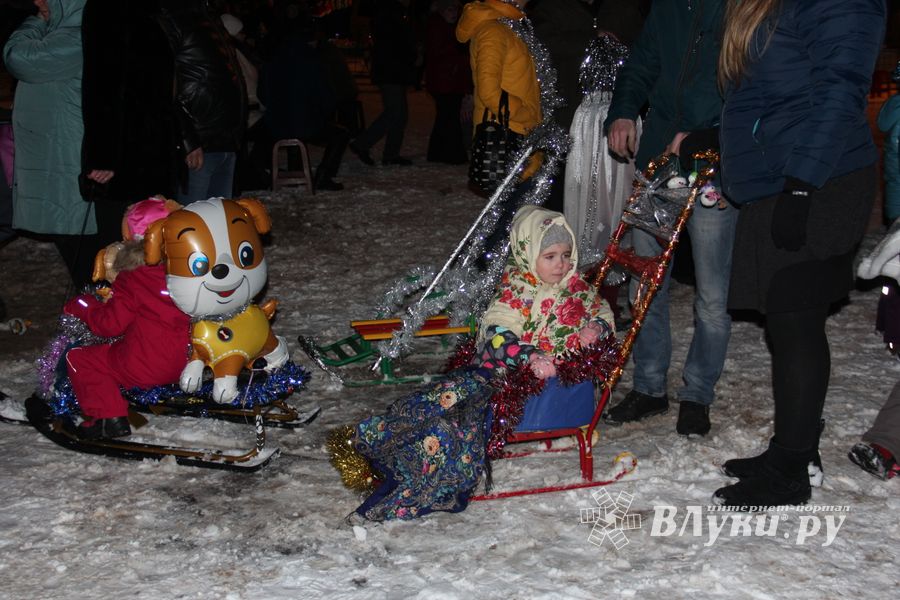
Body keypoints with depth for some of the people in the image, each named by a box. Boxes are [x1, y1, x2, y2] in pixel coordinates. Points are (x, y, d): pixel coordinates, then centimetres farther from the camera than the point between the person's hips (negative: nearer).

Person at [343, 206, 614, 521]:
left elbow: (601, 310, 25)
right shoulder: (515, 291, -4)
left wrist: (596, 327, 0)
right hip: (509, 371, 1)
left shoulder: (577, 287, 8)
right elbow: (497, 335, -15)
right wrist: (531, 357, -32)